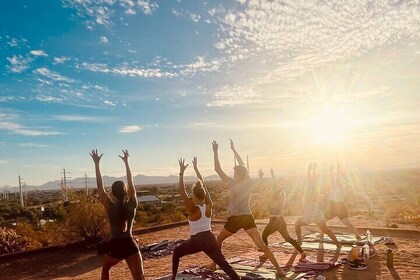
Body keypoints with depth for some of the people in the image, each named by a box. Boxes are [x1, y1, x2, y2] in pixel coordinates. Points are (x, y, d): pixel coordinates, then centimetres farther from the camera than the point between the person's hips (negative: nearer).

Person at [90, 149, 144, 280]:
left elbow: (100, 186, -6)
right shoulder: (132, 205, -4)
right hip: (130, 246, 0)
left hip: (114, 246, 0)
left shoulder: (110, 207, -8)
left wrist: (97, 164, -3)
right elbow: (131, 184, 5)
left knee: (105, 269, 31)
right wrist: (126, 162, 11)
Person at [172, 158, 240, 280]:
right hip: (210, 239, 4)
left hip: (196, 240, -3)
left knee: (176, 253, 21)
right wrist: (196, 168, 13)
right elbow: (203, 185, 7)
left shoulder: (193, 209, -13)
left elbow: (182, 191, -15)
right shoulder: (209, 206, -1)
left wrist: (181, 172, -15)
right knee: (223, 263, 2)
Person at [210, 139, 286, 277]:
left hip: (235, 219, -4)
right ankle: (279, 270, -10)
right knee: (261, 244, -2)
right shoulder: (248, 182, 1)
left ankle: (214, 264, 25)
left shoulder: (233, 184, -11)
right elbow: (243, 166, 15)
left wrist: (215, 151, -6)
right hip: (248, 217, 4)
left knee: (219, 239, 20)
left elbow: (217, 169, -11)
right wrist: (234, 149, 22)